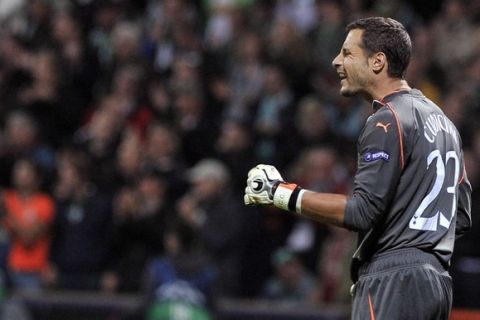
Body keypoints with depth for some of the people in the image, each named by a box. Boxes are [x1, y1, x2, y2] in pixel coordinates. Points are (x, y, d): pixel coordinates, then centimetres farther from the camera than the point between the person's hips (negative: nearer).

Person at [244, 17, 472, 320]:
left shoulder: (388, 121, -11)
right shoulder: (439, 118, 20)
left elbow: (362, 212, -19)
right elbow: (462, 217, 21)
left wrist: (282, 192, -15)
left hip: (394, 283, -10)